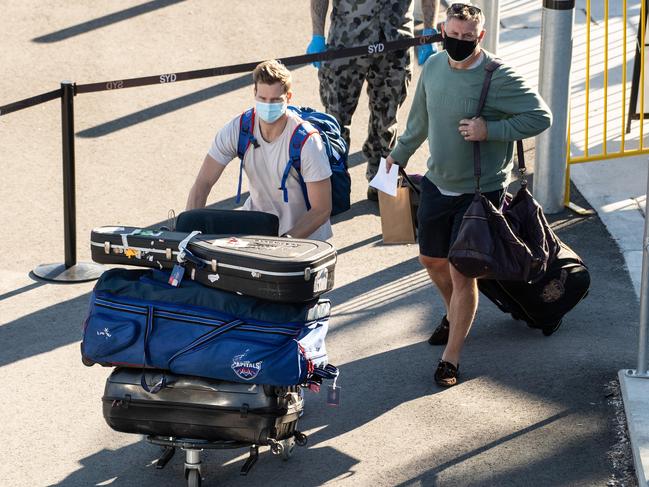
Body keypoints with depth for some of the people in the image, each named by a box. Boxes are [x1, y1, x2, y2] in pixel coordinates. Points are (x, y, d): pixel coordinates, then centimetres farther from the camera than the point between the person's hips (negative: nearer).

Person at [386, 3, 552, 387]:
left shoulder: (499, 78, -20)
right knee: (432, 260, 19)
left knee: (461, 272, -5)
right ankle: (455, 316, 48)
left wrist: (489, 130, -26)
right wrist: (400, 154, 28)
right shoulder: (434, 66, -1)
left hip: (480, 192, -6)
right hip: (438, 183, 6)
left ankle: (452, 357, 9)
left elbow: (541, 117, -20)